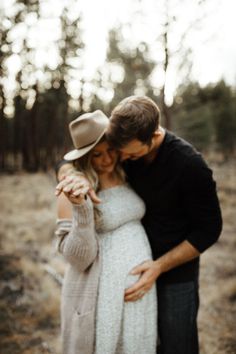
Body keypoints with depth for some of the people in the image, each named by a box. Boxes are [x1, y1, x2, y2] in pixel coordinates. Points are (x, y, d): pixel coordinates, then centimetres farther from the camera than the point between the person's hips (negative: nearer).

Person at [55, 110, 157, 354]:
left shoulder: (127, 177, 3)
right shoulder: (74, 191, -12)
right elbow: (78, 258, -16)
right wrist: (80, 208, -28)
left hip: (139, 286, 5)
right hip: (99, 292, -5)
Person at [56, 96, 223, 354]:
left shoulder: (189, 165, -22)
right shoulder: (125, 149, -9)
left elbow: (208, 229, -14)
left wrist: (159, 267, -20)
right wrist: (81, 177, -25)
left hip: (176, 273, -4)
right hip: (134, 267, 4)